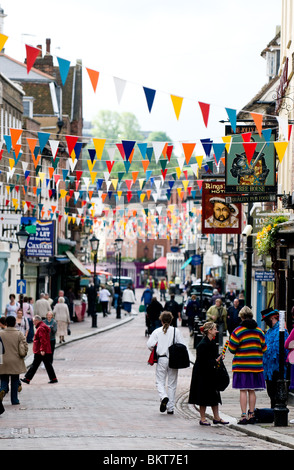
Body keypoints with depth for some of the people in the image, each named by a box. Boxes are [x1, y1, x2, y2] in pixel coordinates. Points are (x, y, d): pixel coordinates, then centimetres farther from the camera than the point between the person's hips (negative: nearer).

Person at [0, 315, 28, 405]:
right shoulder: (19, 334, -6)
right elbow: (25, 347, -7)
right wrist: (23, 355, 12)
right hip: (16, 363, 0)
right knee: (15, 381, 10)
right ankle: (14, 400, 12)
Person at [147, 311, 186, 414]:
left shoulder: (157, 331, -3)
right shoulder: (176, 331, -3)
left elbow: (150, 345, -9)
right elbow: (182, 346, -6)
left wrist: (156, 350, 11)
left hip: (161, 359, -1)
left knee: (160, 382, 8)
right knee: (172, 384, 9)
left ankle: (163, 397, -23)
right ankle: (170, 408, 10)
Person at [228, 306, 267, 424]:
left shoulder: (237, 331, -8)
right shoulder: (259, 331, 5)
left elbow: (232, 349, -6)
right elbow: (263, 349, 10)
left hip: (241, 365, -4)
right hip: (256, 365, 4)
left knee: (243, 390, -3)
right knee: (252, 391, 10)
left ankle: (244, 416, -6)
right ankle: (251, 414, 12)